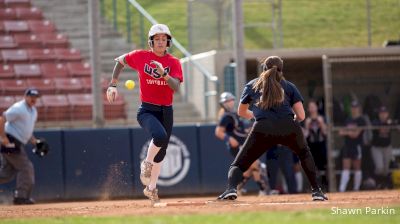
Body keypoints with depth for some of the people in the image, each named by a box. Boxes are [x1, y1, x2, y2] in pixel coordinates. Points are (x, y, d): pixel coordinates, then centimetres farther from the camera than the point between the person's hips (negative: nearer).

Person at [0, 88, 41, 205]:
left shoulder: (33, 111, 16)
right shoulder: (19, 108, -14)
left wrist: (33, 140, 12)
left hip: (18, 144, 9)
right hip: (11, 142, -9)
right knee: (26, 168, -6)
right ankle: (21, 196, -1)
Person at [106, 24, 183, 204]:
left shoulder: (174, 62, 0)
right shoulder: (141, 56, -3)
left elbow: (176, 87, -13)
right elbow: (120, 61, 14)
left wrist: (164, 73, -31)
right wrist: (113, 85, 7)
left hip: (166, 111, 3)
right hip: (147, 110, -3)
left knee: (161, 152, 12)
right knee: (160, 136, -32)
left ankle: (151, 188, 29)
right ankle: (146, 164, -5)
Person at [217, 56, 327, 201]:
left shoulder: (252, 85, 23)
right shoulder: (289, 86, 21)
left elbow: (241, 112, 35)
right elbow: (301, 116, 13)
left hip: (262, 129, -1)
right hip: (289, 128, 1)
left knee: (239, 165, 9)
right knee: (304, 154, 31)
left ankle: (232, 188, -21)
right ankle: (316, 191, 21)